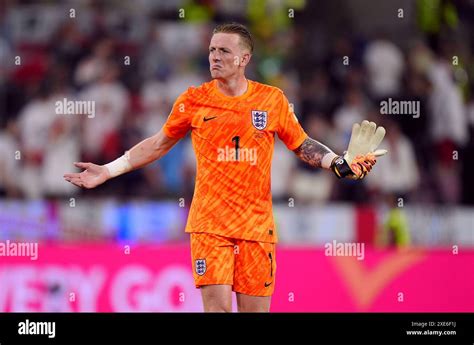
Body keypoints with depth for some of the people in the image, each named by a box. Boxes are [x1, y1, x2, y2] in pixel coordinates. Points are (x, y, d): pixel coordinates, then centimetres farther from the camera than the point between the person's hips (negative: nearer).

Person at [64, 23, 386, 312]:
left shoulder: (272, 99, 3)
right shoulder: (193, 100, 2)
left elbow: (302, 144, 15)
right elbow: (158, 145, 15)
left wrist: (342, 164, 0)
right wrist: (107, 171, 12)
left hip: (258, 225, 1)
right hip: (210, 224, -1)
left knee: (255, 308, 1)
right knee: (217, 306, -12)